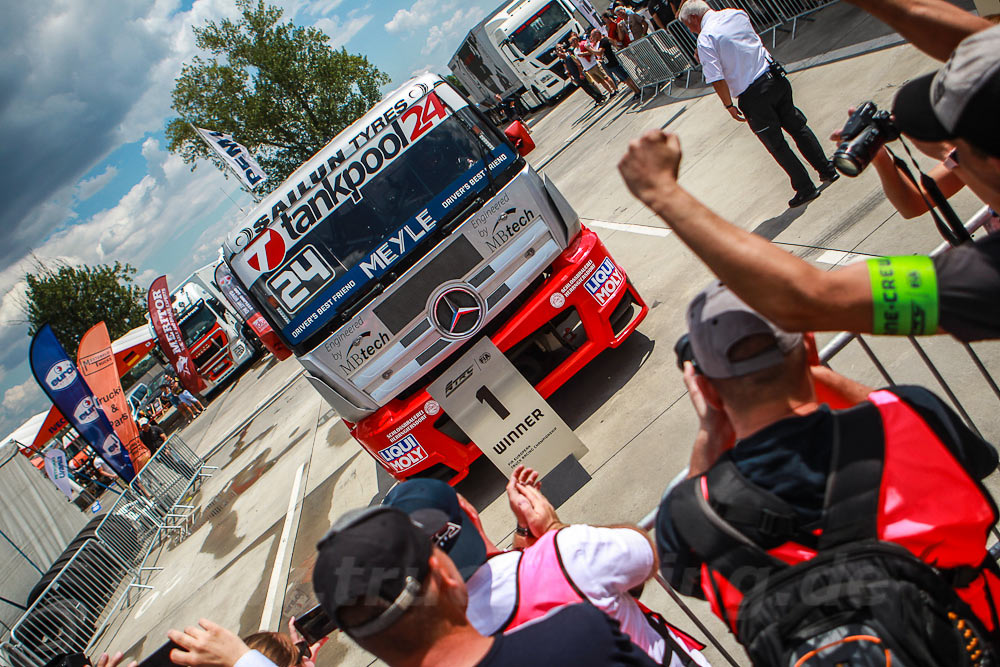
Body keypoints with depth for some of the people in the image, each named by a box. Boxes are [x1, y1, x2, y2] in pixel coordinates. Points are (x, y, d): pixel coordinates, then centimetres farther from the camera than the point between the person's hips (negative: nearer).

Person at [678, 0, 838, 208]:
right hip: (775, 78, 7)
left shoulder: (705, 39, -15)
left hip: (753, 96, -6)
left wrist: (729, 105, -6)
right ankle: (827, 169, 30)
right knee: (797, 126, 21)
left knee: (776, 145, 7)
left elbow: (716, 79, -19)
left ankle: (805, 188, 13)